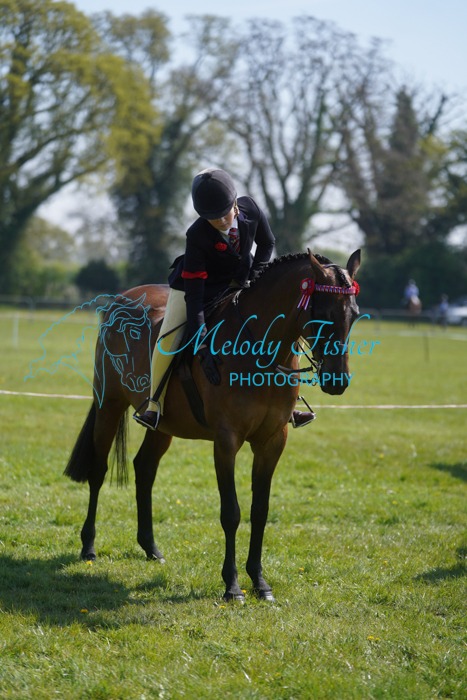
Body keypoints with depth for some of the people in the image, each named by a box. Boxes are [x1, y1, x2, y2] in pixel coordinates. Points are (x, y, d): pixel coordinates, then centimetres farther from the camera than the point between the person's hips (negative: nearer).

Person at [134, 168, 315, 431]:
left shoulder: (250, 209, -23)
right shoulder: (197, 236, -33)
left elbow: (267, 243, 0)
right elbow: (193, 295, -35)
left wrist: (254, 276, -16)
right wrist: (202, 347, -41)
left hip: (238, 284, 4)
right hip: (201, 286, -4)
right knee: (168, 341, -21)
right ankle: (154, 406, -3)